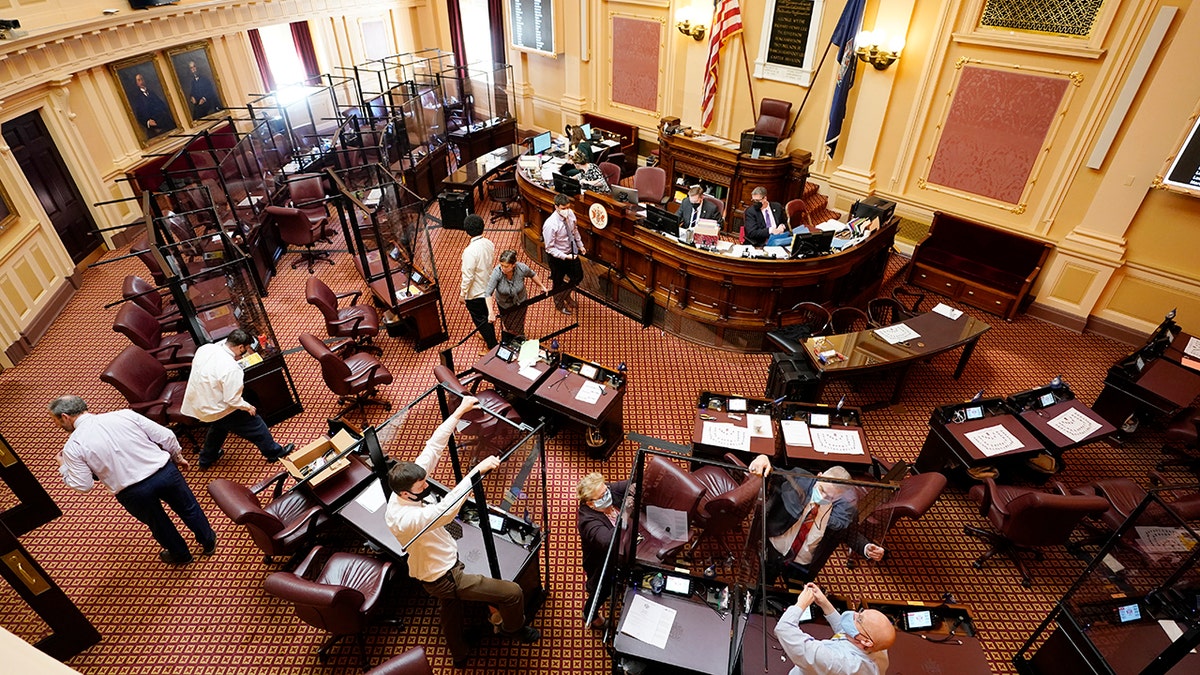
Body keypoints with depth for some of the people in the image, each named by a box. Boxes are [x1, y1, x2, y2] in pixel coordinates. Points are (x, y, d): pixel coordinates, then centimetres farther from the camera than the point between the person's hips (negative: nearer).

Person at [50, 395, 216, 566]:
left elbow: (83, 486, -3)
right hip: (165, 471, 2)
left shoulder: (72, 447, -7)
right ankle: (209, 542, 44)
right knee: (188, 508, 25)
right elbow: (166, 436, -1)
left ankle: (180, 555, 48)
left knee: (158, 524, 26)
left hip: (133, 493, -2)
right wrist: (178, 457, 17)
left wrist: (63, 467, 13)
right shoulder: (125, 414, -2)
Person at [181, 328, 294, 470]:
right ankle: (274, 453, 27)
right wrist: (248, 407, -9)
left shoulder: (205, 348, -11)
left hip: (195, 404, 8)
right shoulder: (231, 369, -32)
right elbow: (232, 400, -27)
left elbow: (195, 364, 11)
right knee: (255, 425, 10)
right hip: (214, 410, -8)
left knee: (219, 425, 36)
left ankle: (206, 459, 53)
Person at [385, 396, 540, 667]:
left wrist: (458, 412, -19)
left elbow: (432, 448, -14)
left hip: (444, 564, 9)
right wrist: (478, 470, -57)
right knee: (513, 593, -2)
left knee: (451, 609, 33)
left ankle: (459, 655, 60)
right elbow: (445, 509, -55)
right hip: (444, 580, -9)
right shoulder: (403, 519, -38)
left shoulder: (405, 486, -15)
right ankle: (514, 627, 31)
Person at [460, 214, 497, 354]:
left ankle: (492, 346, 22)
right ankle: (489, 336, 49)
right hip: (488, 287, 8)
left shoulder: (470, 251, -31)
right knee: (487, 315, 28)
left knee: (480, 319, 10)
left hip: (475, 292, -8)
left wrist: (462, 293, -11)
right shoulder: (489, 244, -7)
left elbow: (468, 276, -26)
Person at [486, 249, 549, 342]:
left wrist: (542, 286, 5)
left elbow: (532, 275, -6)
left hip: (520, 304, 1)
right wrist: (491, 312, -42)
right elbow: (488, 293, -35)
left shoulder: (522, 268, -30)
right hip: (503, 305, 0)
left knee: (518, 327, 16)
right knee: (506, 325, 18)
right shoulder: (497, 272, -34)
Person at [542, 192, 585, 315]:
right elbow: (550, 248, -25)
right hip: (557, 257, -6)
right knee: (558, 282, 17)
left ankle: (566, 296, 53)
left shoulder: (571, 214, -14)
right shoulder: (550, 224, -33)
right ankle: (559, 304, 47)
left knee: (578, 276, 22)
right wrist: (565, 257, -28)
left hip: (571, 252, 6)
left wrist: (580, 245, 10)